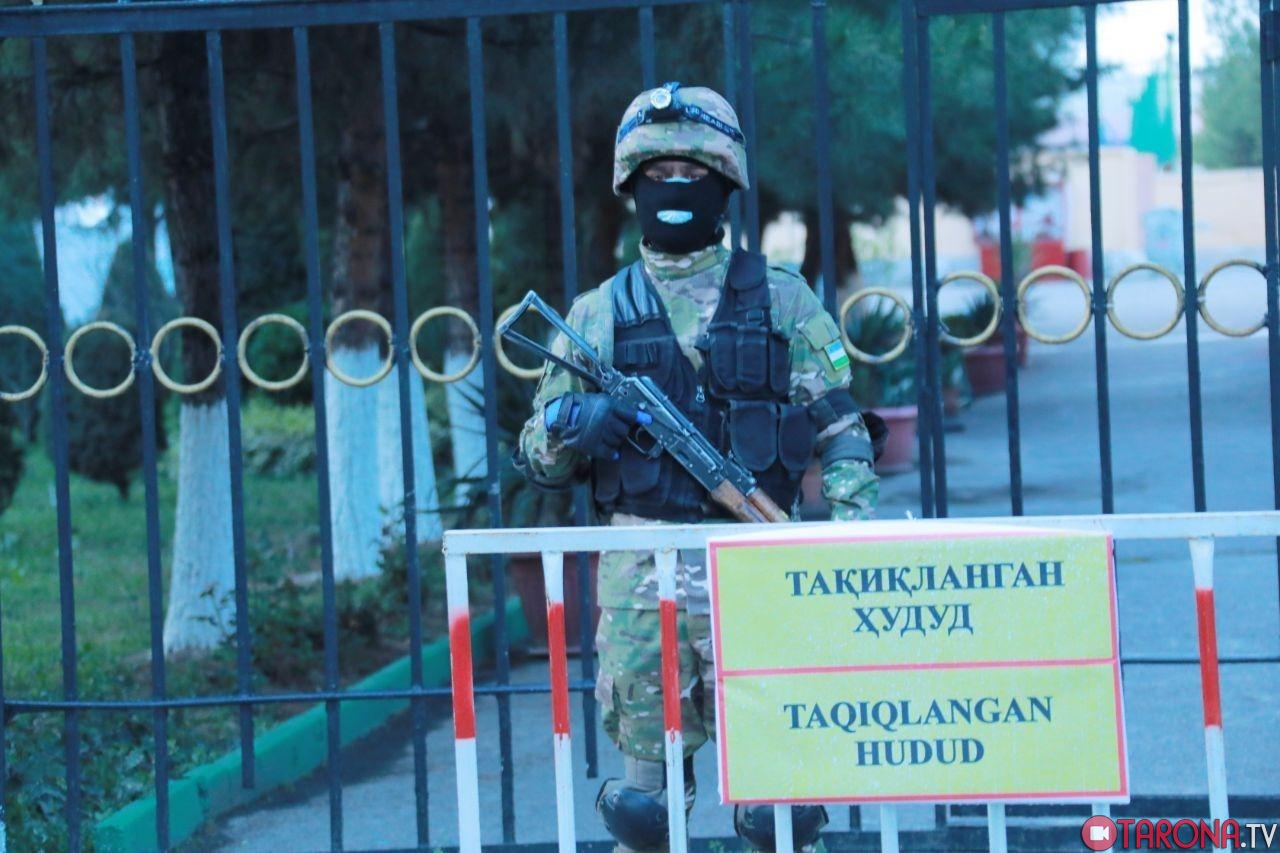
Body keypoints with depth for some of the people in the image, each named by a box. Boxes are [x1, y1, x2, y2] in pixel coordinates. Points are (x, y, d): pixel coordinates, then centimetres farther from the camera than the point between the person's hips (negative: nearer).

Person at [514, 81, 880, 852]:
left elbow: (840, 434, 7)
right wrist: (573, 425, -10)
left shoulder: (781, 299, 9)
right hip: (640, 575, 1)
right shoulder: (599, 313, 12)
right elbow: (540, 459, 13)